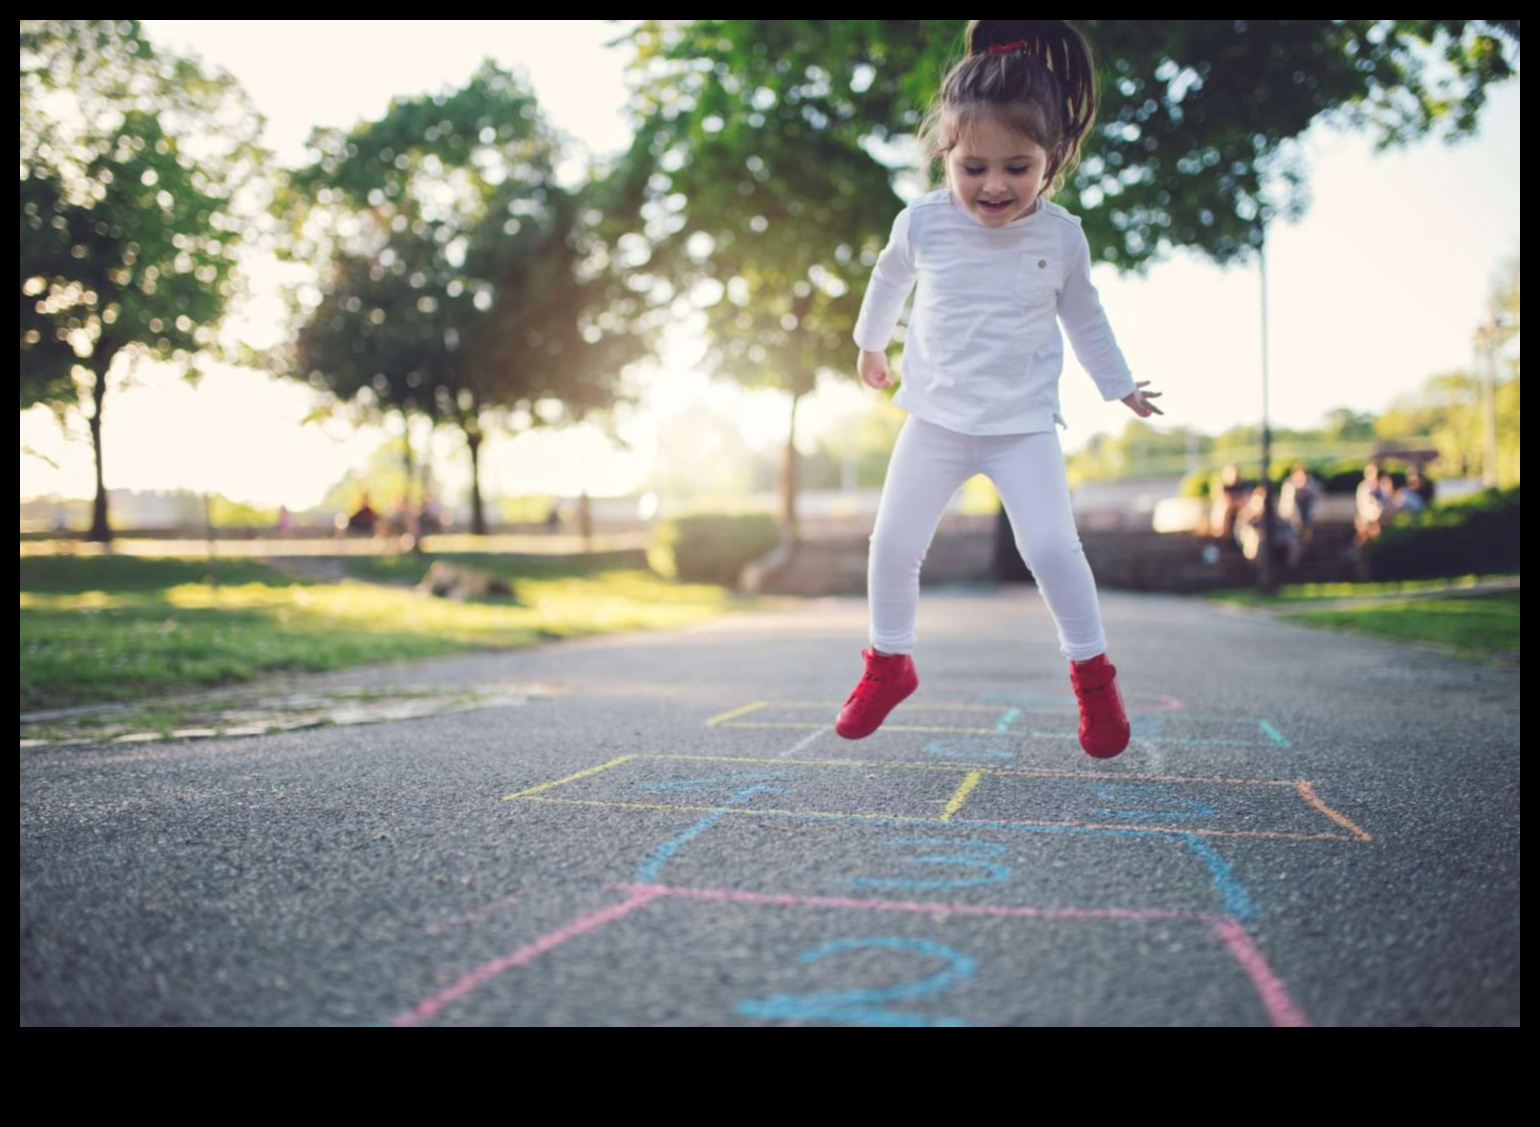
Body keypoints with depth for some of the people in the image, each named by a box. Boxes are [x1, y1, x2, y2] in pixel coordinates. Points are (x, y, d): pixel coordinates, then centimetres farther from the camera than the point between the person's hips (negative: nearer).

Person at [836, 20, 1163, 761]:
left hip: (1025, 424, -1)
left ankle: (1093, 675, 7)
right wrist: (870, 342, 29)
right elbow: (890, 279, 14)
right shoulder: (922, 222, -9)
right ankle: (888, 664, 22)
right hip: (936, 419, 2)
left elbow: (1083, 315, 11)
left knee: (1050, 546, -13)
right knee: (893, 544, 1)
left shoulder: (1061, 235, -8)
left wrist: (1119, 386, 20)